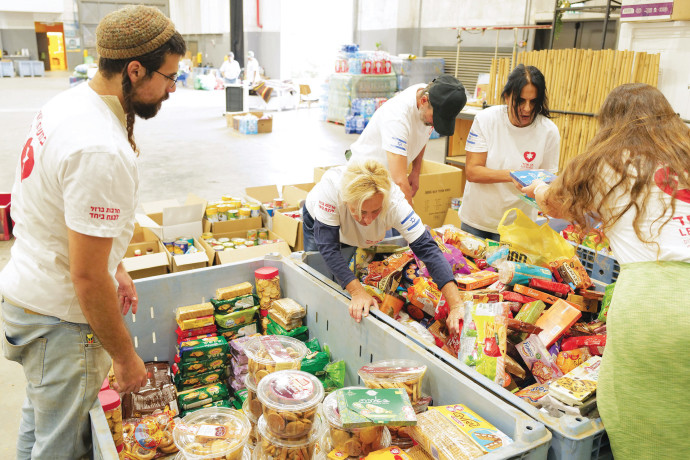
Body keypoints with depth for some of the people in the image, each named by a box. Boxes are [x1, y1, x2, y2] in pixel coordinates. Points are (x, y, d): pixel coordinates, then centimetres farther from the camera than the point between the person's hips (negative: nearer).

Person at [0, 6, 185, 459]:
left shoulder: (68, 102, 1)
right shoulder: (103, 152, -31)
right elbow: (87, 278, -27)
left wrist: (114, 268, 16)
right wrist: (126, 357, -15)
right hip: (60, 319, -9)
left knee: (40, 414, 29)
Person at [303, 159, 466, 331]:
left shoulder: (394, 202, -41)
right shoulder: (331, 185, -46)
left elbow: (427, 248, -42)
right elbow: (328, 246, -43)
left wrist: (456, 306, -50)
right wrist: (358, 292, -52)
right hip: (319, 222, -1)